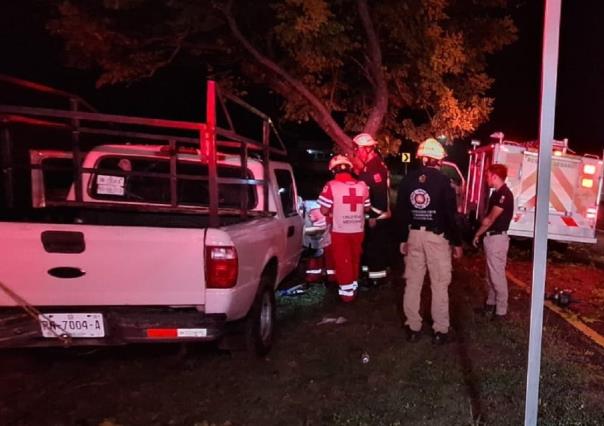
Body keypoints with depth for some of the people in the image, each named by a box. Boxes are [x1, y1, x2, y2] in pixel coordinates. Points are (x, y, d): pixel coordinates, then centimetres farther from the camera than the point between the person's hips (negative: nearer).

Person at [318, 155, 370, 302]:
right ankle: (353, 285, 33)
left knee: (342, 260, 8)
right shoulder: (362, 185, 1)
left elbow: (324, 210, -12)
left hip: (340, 230, -4)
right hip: (358, 230, 4)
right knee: (355, 259, 19)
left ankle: (346, 290, 12)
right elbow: (367, 208, 10)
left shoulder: (331, 185, -13)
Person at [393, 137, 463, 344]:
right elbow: (451, 214, -11)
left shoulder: (408, 180, 1)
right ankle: (440, 330, 11)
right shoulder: (443, 181, -10)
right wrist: (457, 242, -2)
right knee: (439, 285, 6)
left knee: (413, 283, 11)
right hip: (437, 237, -3)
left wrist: (403, 238, 9)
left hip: (414, 235, 4)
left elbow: (400, 212, 2)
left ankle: (413, 328, 19)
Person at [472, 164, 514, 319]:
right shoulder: (496, 193, 13)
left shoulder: (504, 194, -17)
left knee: (497, 275, -4)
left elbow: (490, 219, -16)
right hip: (490, 237, 10)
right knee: (490, 274, 17)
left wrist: (477, 234, -4)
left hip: (497, 238, -10)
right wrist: (481, 234, 7)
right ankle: (491, 303, 28)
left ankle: (501, 310, 3)